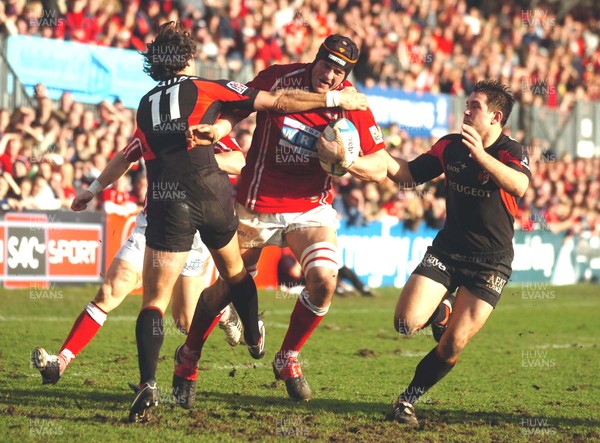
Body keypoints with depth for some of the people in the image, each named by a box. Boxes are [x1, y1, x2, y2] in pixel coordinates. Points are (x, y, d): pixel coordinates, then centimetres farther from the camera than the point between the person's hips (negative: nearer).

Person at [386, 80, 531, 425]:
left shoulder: (512, 151, -12)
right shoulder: (451, 146, 3)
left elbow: (519, 186, -35)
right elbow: (408, 176, 12)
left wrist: (481, 155, -47)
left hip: (491, 263, -4)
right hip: (447, 250, 4)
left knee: (454, 345, -8)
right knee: (407, 323, -15)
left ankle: (409, 399, 13)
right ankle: (442, 312, 20)